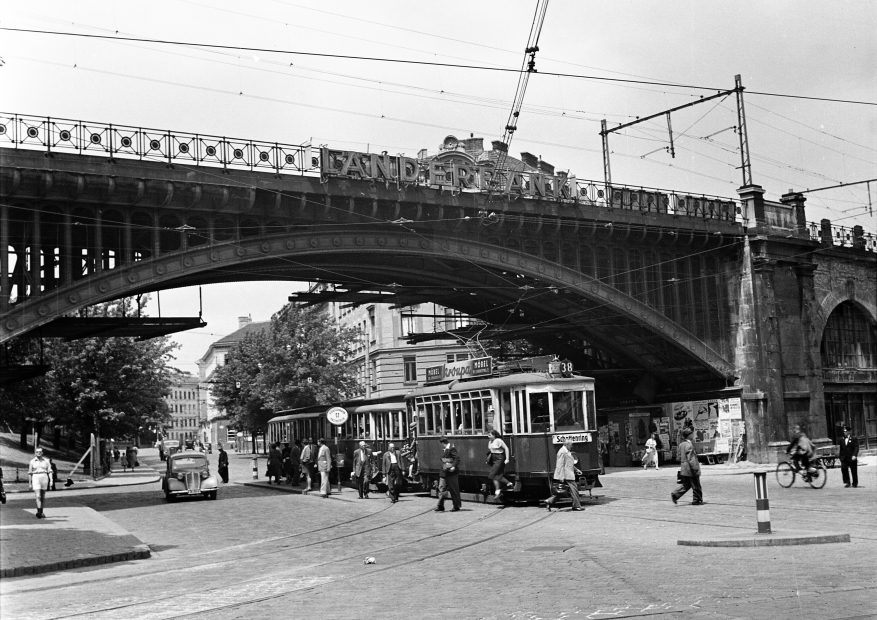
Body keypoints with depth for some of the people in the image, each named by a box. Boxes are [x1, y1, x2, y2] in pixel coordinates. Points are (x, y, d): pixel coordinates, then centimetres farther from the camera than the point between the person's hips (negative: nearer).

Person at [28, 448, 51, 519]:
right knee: (38, 496, -14)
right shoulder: (32, 461, 6)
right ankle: (38, 512, -24)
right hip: (36, 478, -2)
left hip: (44, 478, 2)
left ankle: (41, 512, 19)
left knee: (43, 497, 8)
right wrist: (30, 483, 6)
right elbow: (29, 473, 9)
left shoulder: (46, 461, 7)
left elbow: (49, 471, 4)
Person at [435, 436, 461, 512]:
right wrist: (443, 467, 15)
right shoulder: (444, 450, 13)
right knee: (442, 489, 4)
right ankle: (440, 506, 5)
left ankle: (456, 506, 12)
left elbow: (457, 458, -22)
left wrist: (454, 467, -29)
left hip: (451, 473, -9)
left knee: (454, 490, 2)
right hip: (444, 473, 9)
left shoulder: (451, 449, -15)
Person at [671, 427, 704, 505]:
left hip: (684, 469, 9)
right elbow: (691, 459, -23)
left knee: (686, 485, 16)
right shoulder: (689, 445, -20)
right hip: (690, 469, -9)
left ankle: (675, 494, 4)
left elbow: (678, 456, 15)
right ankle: (697, 500, 13)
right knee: (696, 486, 5)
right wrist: (695, 469, -20)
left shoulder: (681, 445, 8)